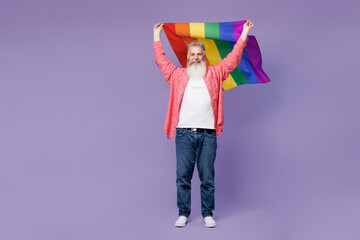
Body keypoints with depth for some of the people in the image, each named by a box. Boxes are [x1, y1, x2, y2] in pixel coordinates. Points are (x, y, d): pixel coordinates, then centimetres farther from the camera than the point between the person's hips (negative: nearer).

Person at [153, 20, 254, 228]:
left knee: (207, 178, 4)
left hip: (208, 134, 0)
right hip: (184, 133, 1)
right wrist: (157, 36, 27)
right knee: (183, 177, 3)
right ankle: (183, 214, 13)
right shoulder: (178, 75, 13)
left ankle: (208, 214, 15)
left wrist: (244, 34, 19)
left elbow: (233, 58, 15)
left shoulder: (214, 74, 12)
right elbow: (161, 60, 21)